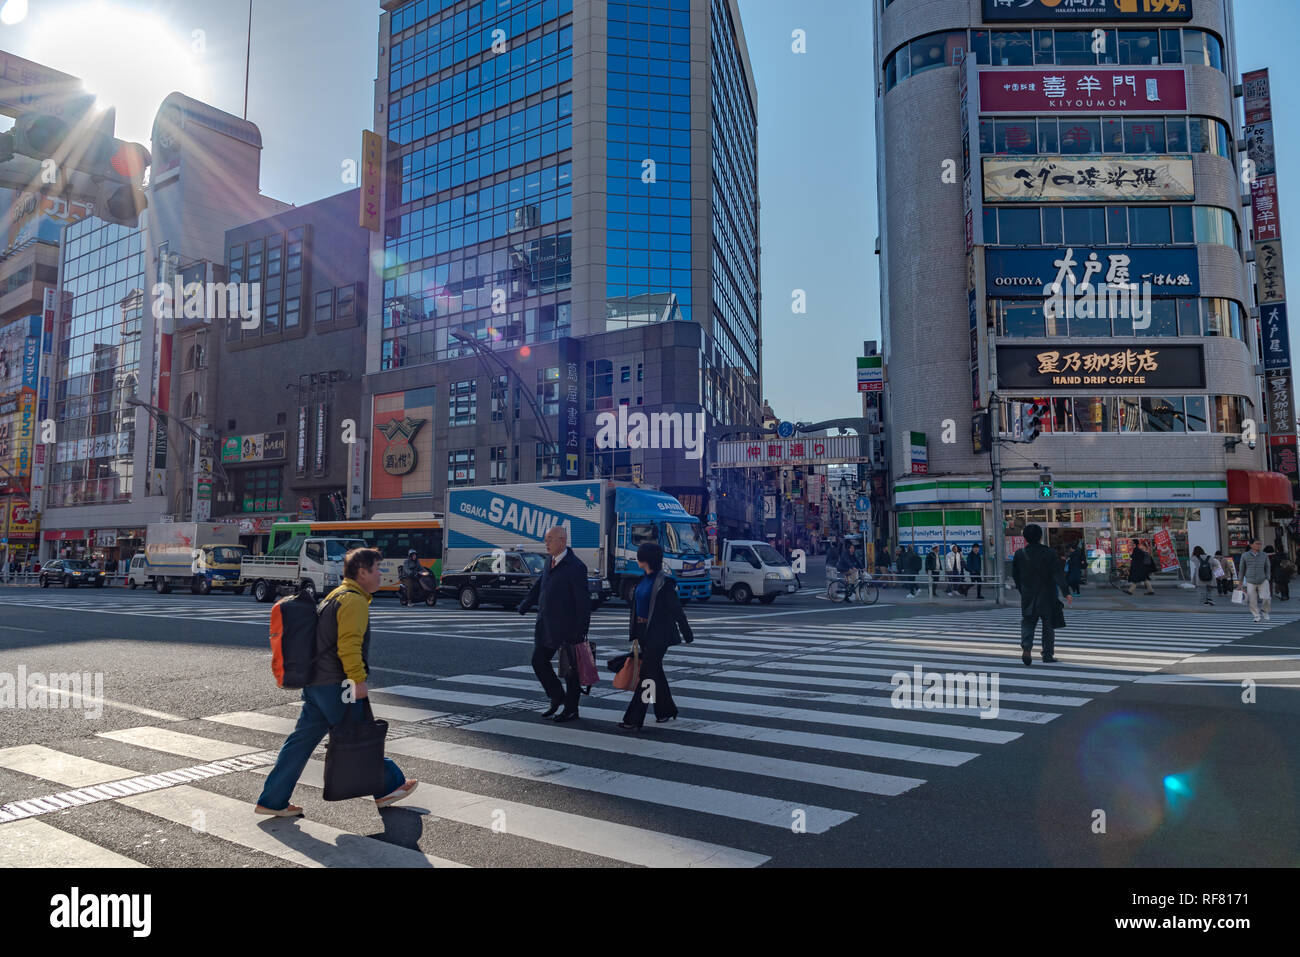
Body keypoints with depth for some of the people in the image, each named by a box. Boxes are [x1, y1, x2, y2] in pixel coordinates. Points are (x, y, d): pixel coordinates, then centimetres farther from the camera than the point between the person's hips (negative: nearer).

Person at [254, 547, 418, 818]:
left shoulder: (337, 596, 20)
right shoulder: (354, 601, -14)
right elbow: (349, 644, -24)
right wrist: (358, 680, -23)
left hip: (315, 683, 10)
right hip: (336, 685, -10)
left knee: (302, 740, 11)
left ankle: (272, 800, 15)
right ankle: (388, 788, 16)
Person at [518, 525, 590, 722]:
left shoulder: (575, 567, -16)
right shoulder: (551, 562, 9)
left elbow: (583, 600, -17)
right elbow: (538, 585, 18)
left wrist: (581, 631, -18)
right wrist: (525, 604, 6)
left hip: (566, 628, -8)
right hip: (546, 627, 8)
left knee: (570, 668, 5)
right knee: (538, 661, 11)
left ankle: (571, 709, 18)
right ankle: (557, 697, 30)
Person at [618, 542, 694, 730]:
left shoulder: (664, 583, -14)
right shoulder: (642, 580, 11)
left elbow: (676, 610, -10)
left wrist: (687, 635, -4)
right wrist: (634, 635, 12)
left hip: (657, 634, -8)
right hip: (643, 632, 8)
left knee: (647, 674, -8)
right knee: (655, 672, 17)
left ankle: (633, 720, -7)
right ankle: (666, 710, 32)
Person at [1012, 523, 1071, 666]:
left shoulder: (1019, 554, -2)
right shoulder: (1049, 553, -7)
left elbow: (1015, 575, 6)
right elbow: (1058, 574, -14)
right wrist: (1066, 593, -16)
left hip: (1027, 597, 1)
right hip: (1047, 597, -1)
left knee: (1027, 623, 7)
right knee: (1048, 626, 11)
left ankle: (1026, 647, -17)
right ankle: (1048, 654, 14)